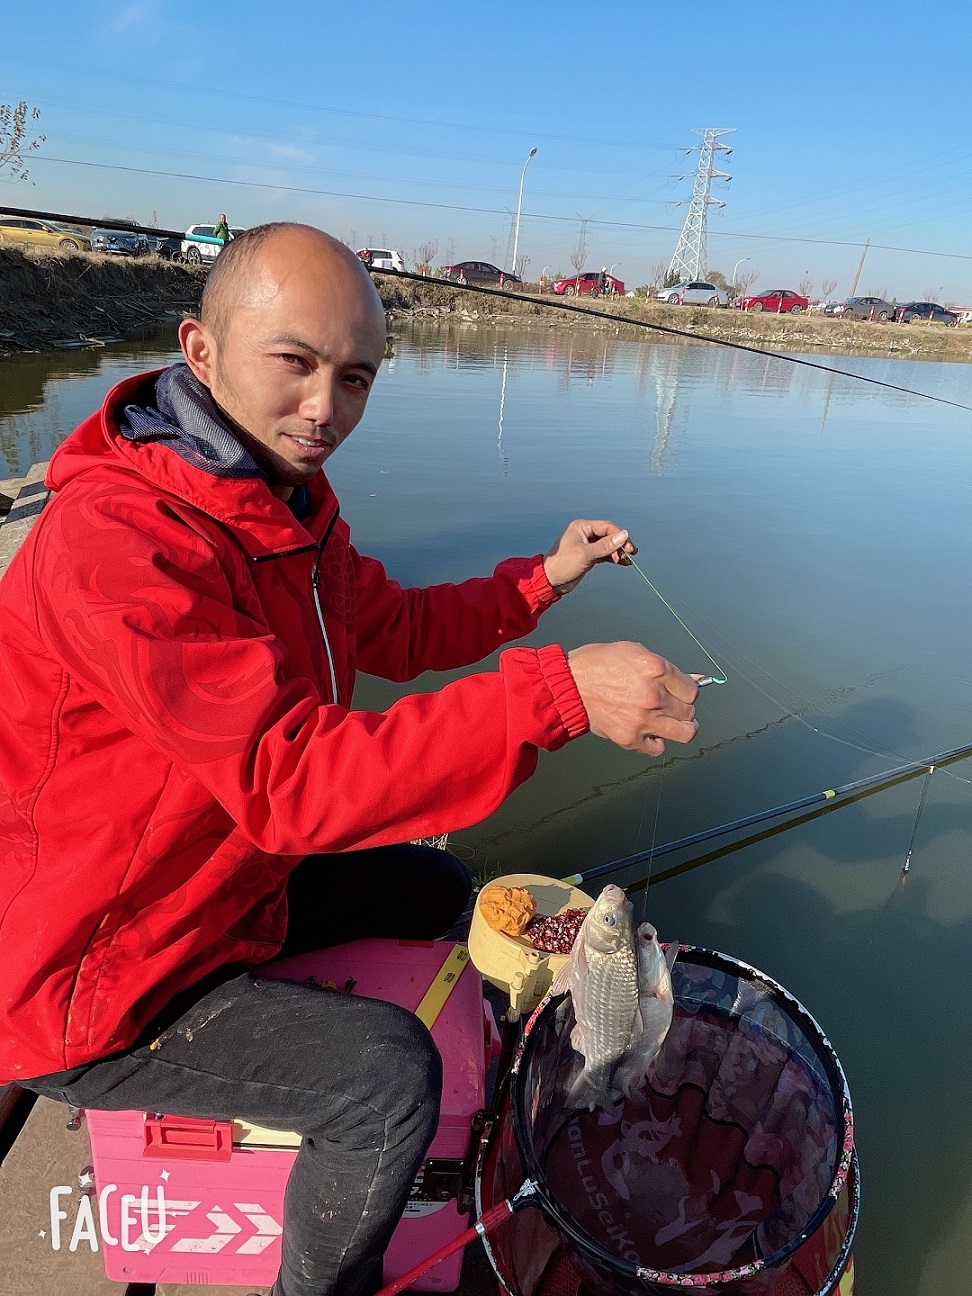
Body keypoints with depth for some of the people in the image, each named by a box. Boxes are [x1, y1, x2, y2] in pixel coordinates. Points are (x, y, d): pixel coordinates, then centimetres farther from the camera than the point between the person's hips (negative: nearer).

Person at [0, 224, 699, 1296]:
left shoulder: (290, 502, -1)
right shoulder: (115, 535, -32)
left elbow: (395, 630, 10)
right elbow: (288, 780, -39)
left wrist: (542, 580, -2)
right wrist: (559, 693, -43)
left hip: (229, 878, 9)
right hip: (89, 987, -9)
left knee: (436, 887, 18)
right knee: (392, 1072, -21)